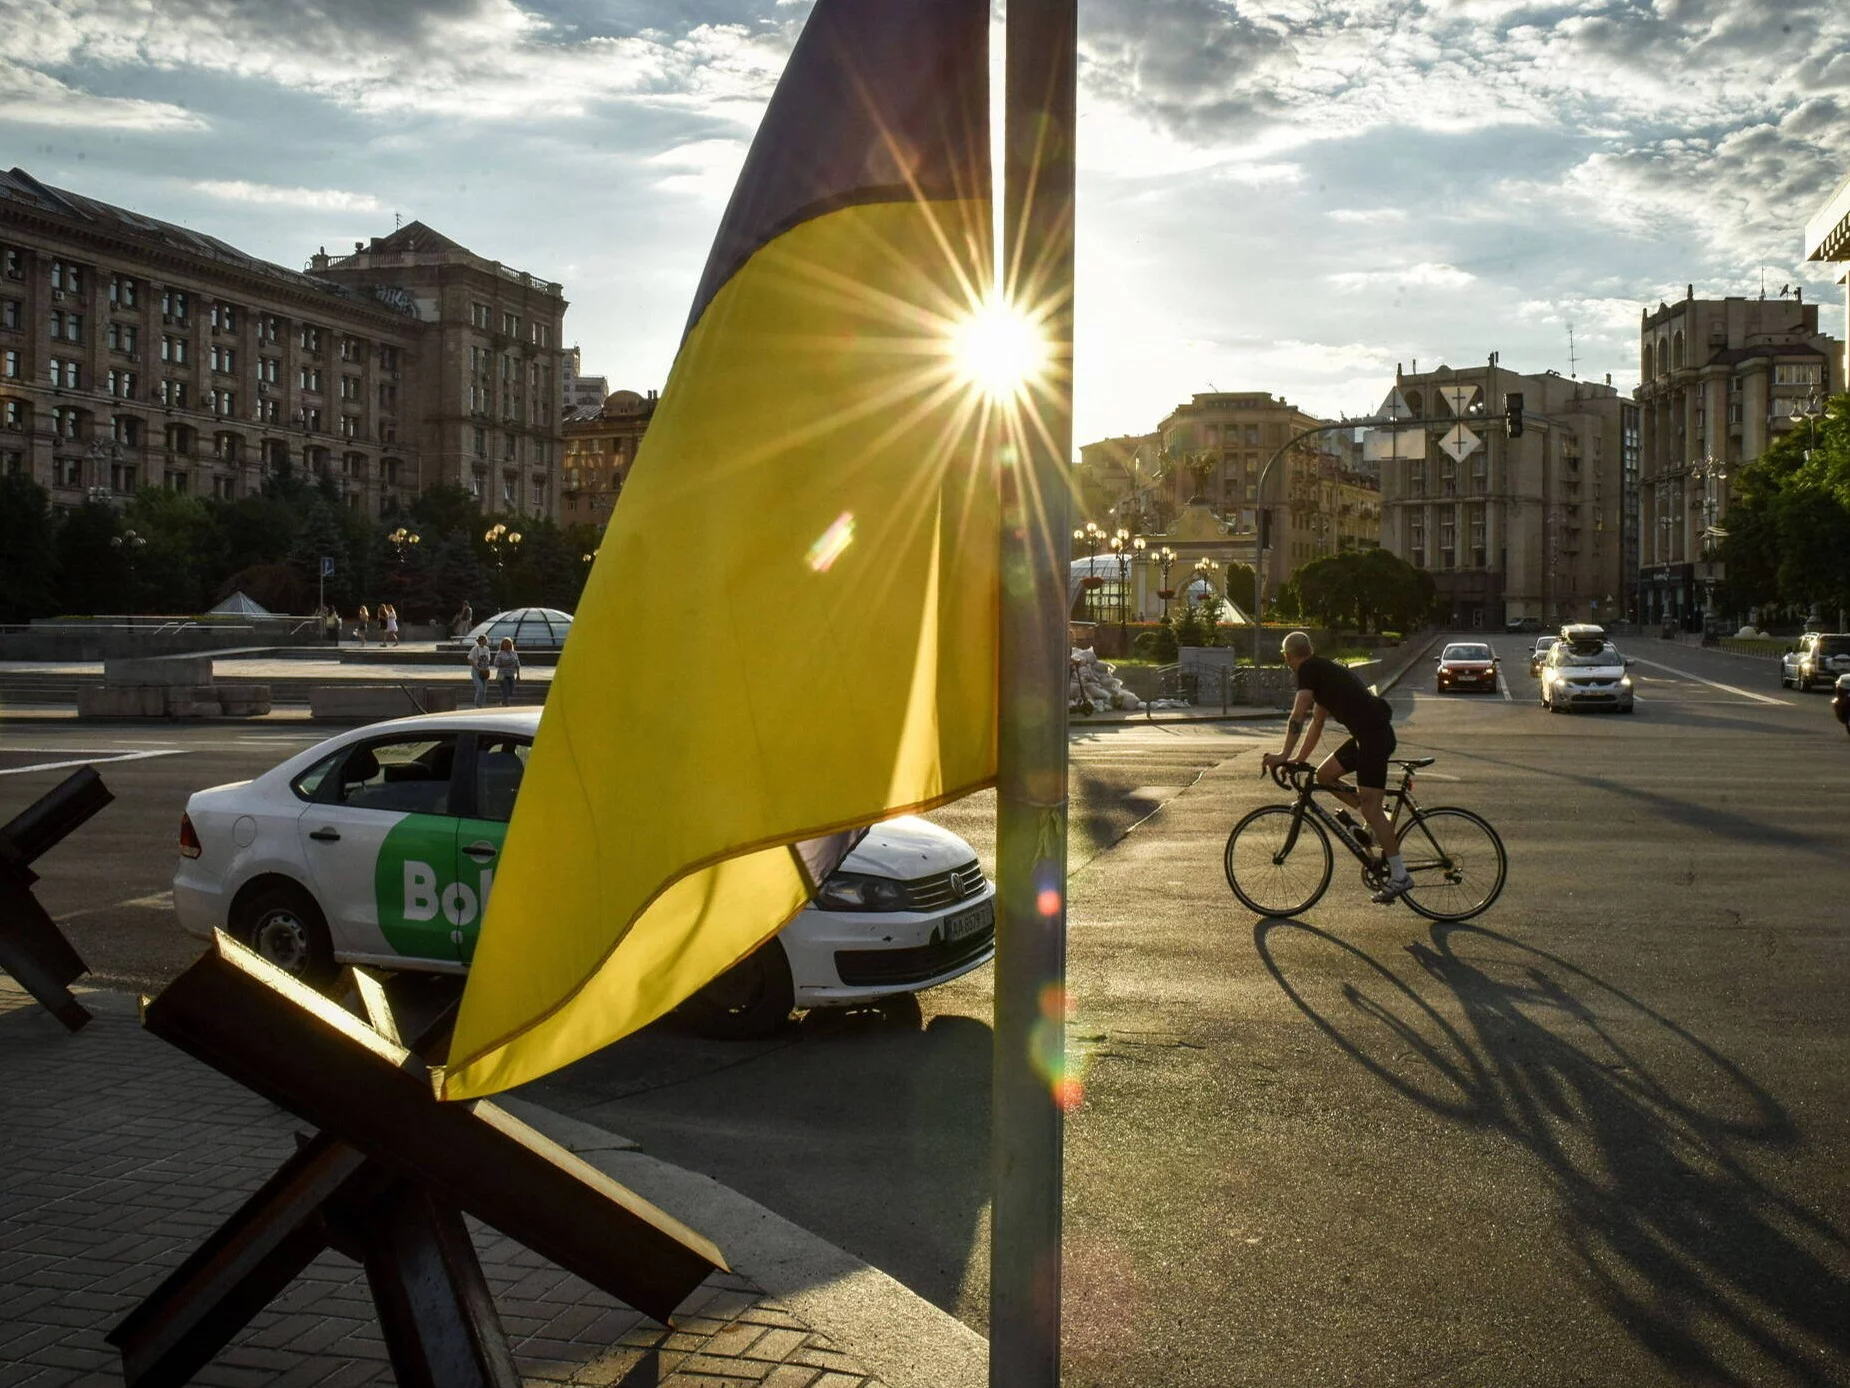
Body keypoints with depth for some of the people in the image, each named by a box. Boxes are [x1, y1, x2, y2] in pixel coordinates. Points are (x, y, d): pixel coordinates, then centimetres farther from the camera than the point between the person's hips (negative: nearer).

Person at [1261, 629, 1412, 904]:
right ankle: (1373, 829, 15)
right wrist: (1299, 761, 27)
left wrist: (1284, 755, -11)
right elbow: (1317, 722, 27)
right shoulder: (1324, 671, 24)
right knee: (1325, 774, 15)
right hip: (1366, 734, 10)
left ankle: (1399, 876, -7)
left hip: (1374, 734, -9)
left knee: (1369, 807, -10)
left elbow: (1298, 716, -13)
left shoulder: (1309, 670, -4)